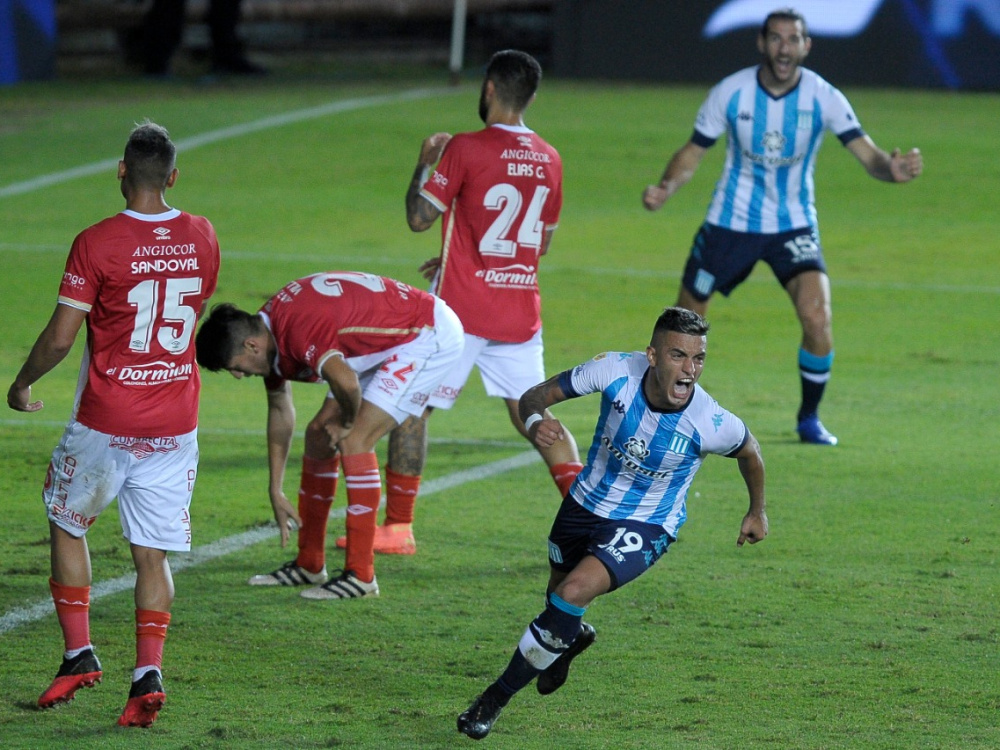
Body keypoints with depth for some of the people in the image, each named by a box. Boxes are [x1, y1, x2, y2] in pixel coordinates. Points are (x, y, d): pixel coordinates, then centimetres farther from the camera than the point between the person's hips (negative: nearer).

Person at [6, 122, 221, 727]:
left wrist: (23, 383, 6)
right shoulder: (202, 239, 1)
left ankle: (79, 654, 15)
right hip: (176, 425, 3)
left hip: (106, 426, -3)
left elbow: (59, 338, -11)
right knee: (154, 553, 6)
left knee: (67, 524, 18)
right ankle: (149, 673, -6)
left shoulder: (96, 244, -13)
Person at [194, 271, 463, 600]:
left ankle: (361, 575, -13)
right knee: (318, 435, 10)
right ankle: (309, 564, 20)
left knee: (354, 442, -18)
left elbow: (345, 382, -49)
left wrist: (346, 423, -26)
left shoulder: (298, 329, -32)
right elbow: (280, 410, 13)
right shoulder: (270, 331, -1)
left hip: (431, 335, -10)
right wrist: (276, 491, 15)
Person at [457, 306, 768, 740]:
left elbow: (749, 451, -2)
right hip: (586, 505, 4)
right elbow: (536, 395, -12)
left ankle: (497, 698, -11)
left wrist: (757, 512, 14)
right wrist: (535, 420, -36)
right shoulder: (616, 371, -24)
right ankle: (573, 638, 64)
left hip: (645, 528, -4)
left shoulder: (712, 425, -27)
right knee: (558, 597, 24)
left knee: (574, 592, -26)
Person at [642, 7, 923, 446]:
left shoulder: (823, 98, -13)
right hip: (731, 223, 1)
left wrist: (892, 169, -42)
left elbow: (867, 154, -18)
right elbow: (693, 152, -1)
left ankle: (809, 418, 2)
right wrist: (665, 188, -20)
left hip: (794, 225, -1)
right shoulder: (731, 93, -11)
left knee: (817, 317, -20)